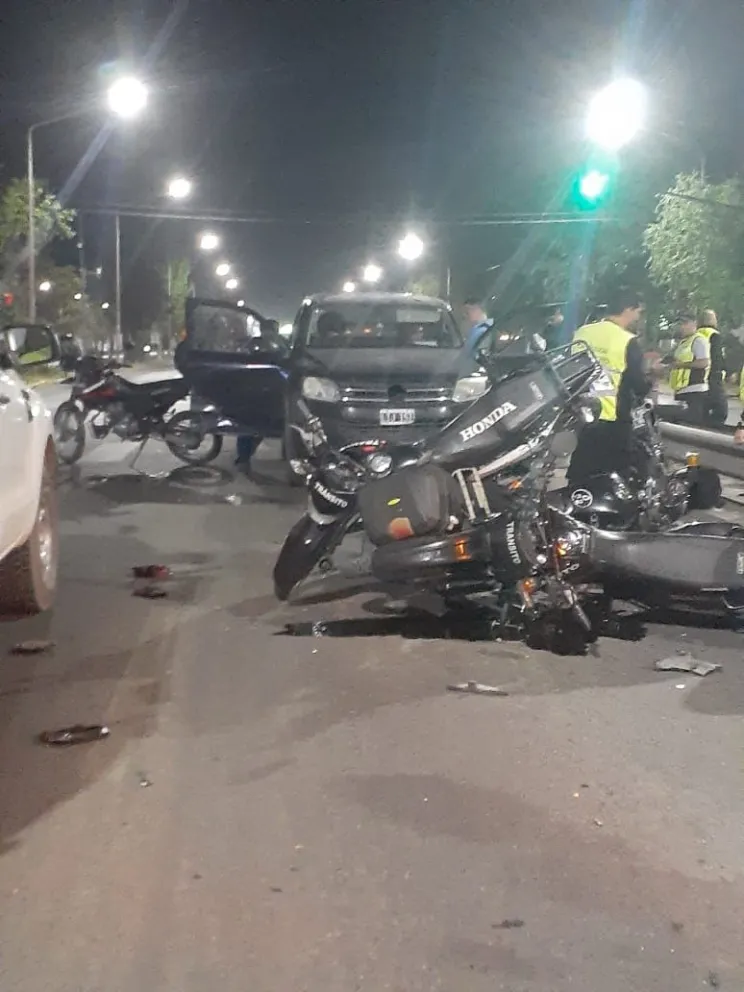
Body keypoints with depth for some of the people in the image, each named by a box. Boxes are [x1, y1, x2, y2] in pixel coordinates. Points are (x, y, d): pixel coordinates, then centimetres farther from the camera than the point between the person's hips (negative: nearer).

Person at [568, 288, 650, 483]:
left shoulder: (581, 333, 4)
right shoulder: (628, 341, -13)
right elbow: (641, 386, -9)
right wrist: (650, 377, 12)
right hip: (613, 423, -6)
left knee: (579, 477, 13)